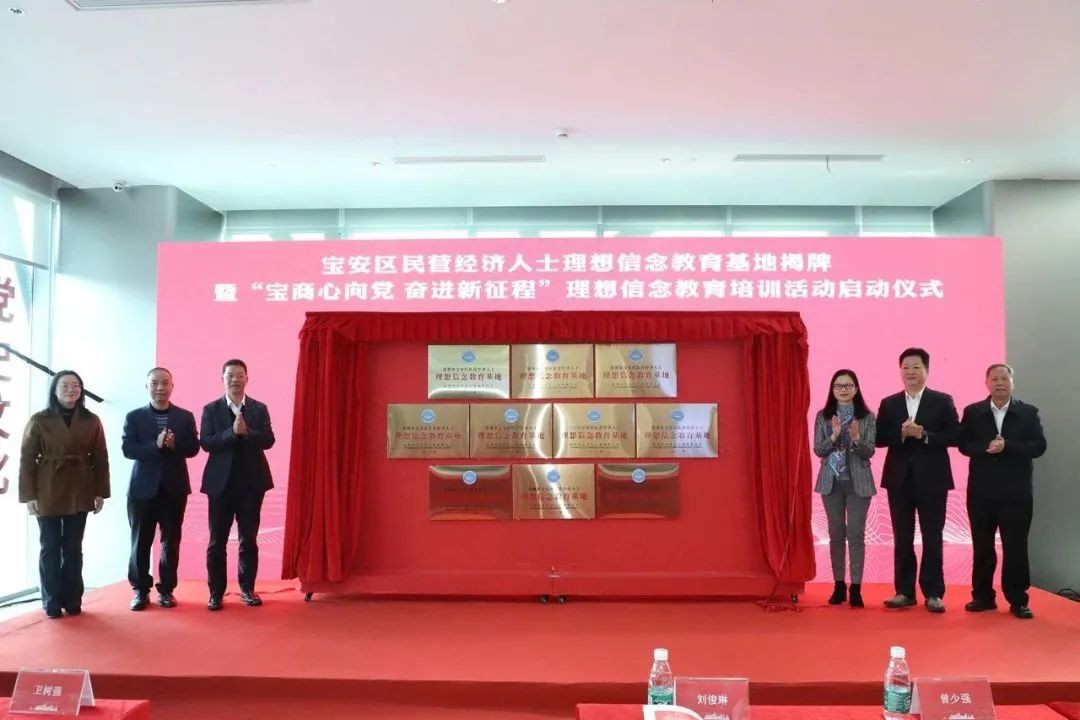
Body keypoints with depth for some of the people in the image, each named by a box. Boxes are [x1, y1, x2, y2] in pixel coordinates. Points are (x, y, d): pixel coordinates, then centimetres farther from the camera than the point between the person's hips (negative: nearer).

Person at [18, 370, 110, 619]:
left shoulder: (91, 421, 3)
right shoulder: (39, 420, -2)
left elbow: (100, 459, 4)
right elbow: (27, 460, -2)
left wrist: (100, 492, 0)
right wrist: (28, 495, -7)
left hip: (79, 493, 1)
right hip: (47, 493, -1)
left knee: (73, 548, 9)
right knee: (50, 548, 6)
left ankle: (72, 600, 17)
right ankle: (52, 602, 15)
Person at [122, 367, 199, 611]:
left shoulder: (185, 417, 6)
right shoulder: (134, 417, 2)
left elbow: (193, 448, 0)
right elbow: (128, 449, -8)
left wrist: (175, 445, -19)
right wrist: (156, 445, -21)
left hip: (175, 487, 1)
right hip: (143, 488, -1)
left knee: (171, 542, 6)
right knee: (140, 542, 4)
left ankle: (166, 589, 16)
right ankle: (140, 590, 16)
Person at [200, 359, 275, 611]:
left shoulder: (260, 409, 5)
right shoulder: (211, 409, 3)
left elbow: (268, 440, -6)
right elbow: (205, 443, -9)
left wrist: (246, 432, -21)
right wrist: (232, 432, -21)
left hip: (251, 482, 1)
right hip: (221, 483, -1)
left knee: (249, 540, 8)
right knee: (217, 541, 5)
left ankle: (247, 588, 18)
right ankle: (216, 591, 14)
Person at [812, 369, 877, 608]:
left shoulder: (867, 417, -2)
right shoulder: (823, 416, 2)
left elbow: (870, 452, -6)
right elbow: (818, 450, -2)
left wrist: (857, 439, -26)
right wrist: (834, 436, -20)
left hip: (858, 482, -2)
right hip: (831, 481, 2)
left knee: (856, 534, -2)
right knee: (836, 534, 8)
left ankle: (856, 588, 4)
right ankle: (839, 586, 16)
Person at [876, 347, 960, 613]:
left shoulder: (943, 401, 2)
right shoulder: (888, 404, 8)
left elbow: (955, 436, -6)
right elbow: (879, 439, 1)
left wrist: (924, 435, -18)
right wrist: (901, 433, -16)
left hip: (932, 479, -2)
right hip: (899, 479, 2)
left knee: (932, 538, 3)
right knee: (902, 538, 7)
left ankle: (933, 593, 10)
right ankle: (904, 591, 14)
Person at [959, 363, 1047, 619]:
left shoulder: (1029, 412, 4)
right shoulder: (972, 412, 6)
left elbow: (1039, 446, -5)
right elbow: (964, 445, -2)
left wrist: (1007, 446, -17)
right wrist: (986, 448, -19)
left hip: (1015, 492, -1)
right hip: (981, 491, 1)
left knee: (1016, 547, 2)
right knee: (982, 547, 7)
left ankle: (1018, 600, 11)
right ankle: (983, 597, 17)